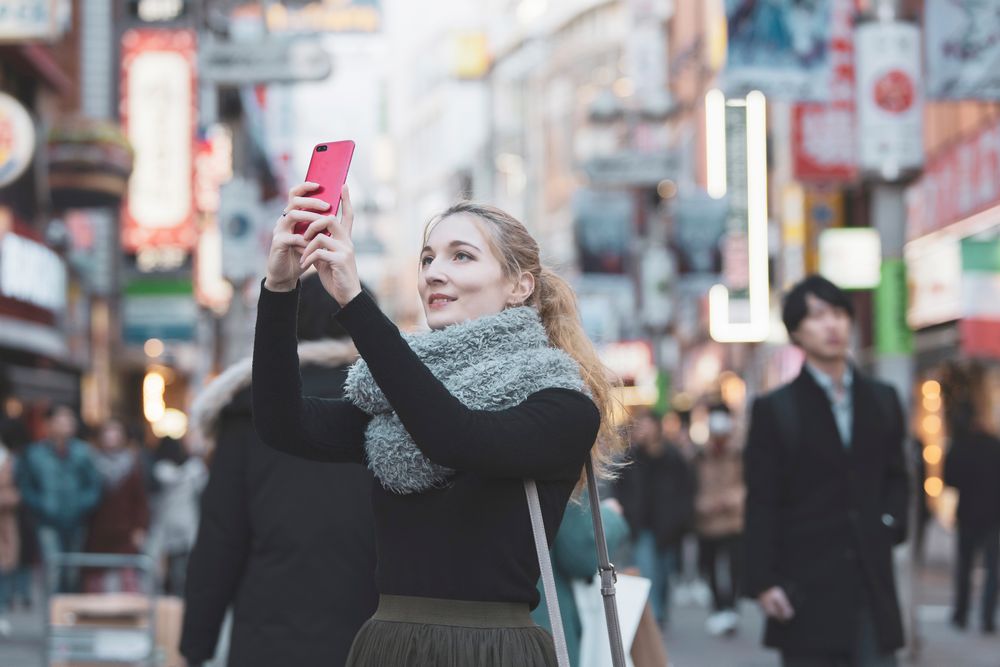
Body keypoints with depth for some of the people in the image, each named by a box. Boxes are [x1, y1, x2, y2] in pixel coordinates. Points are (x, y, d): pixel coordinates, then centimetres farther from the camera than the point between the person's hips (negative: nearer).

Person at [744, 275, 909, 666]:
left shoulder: (882, 400, 12)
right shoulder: (775, 410, -1)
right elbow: (761, 505, -3)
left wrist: (892, 523, 2)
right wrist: (763, 582, -10)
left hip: (872, 584, 3)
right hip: (807, 592, -3)